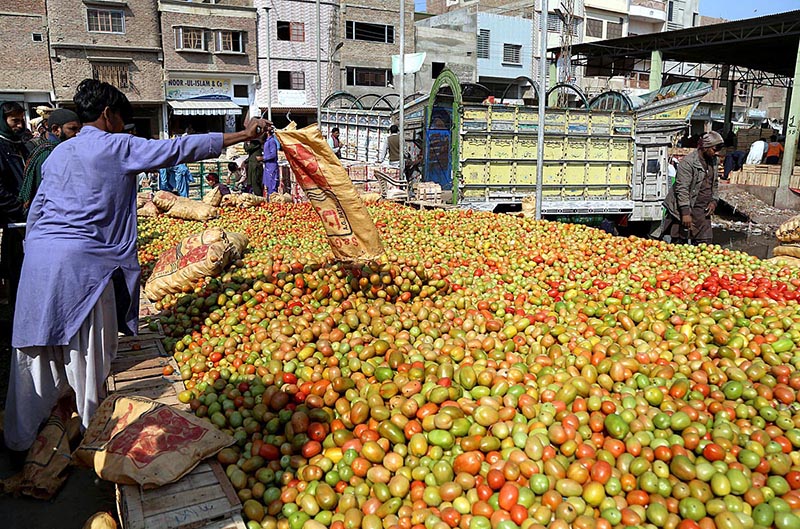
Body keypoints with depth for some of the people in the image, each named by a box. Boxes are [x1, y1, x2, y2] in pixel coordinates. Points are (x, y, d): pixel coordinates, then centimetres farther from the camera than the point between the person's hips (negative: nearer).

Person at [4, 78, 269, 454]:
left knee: (36, 351, 14)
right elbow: (180, 149, -1)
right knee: (87, 353, 5)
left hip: (38, 254, 7)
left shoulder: (59, 153, 19)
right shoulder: (119, 146, 0)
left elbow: (36, 211, 18)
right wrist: (243, 135, 4)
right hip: (82, 259, -6)